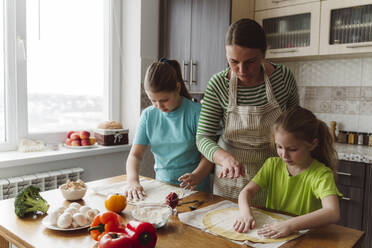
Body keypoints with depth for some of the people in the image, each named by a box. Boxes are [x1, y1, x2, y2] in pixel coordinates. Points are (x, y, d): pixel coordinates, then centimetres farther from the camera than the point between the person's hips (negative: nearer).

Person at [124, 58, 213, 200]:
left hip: (193, 189, -3)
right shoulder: (148, 115, 4)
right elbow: (135, 154, 2)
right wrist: (132, 180, -16)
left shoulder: (196, 112, -9)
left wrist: (196, 177, -27)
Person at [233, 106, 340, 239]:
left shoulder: (321, 174, -13)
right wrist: (245, 213, -23)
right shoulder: (273, 165, 1)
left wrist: (290, 225, -37)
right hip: (270, 234, 2)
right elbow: (247, 191, -2)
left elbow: (333, 213, -27)